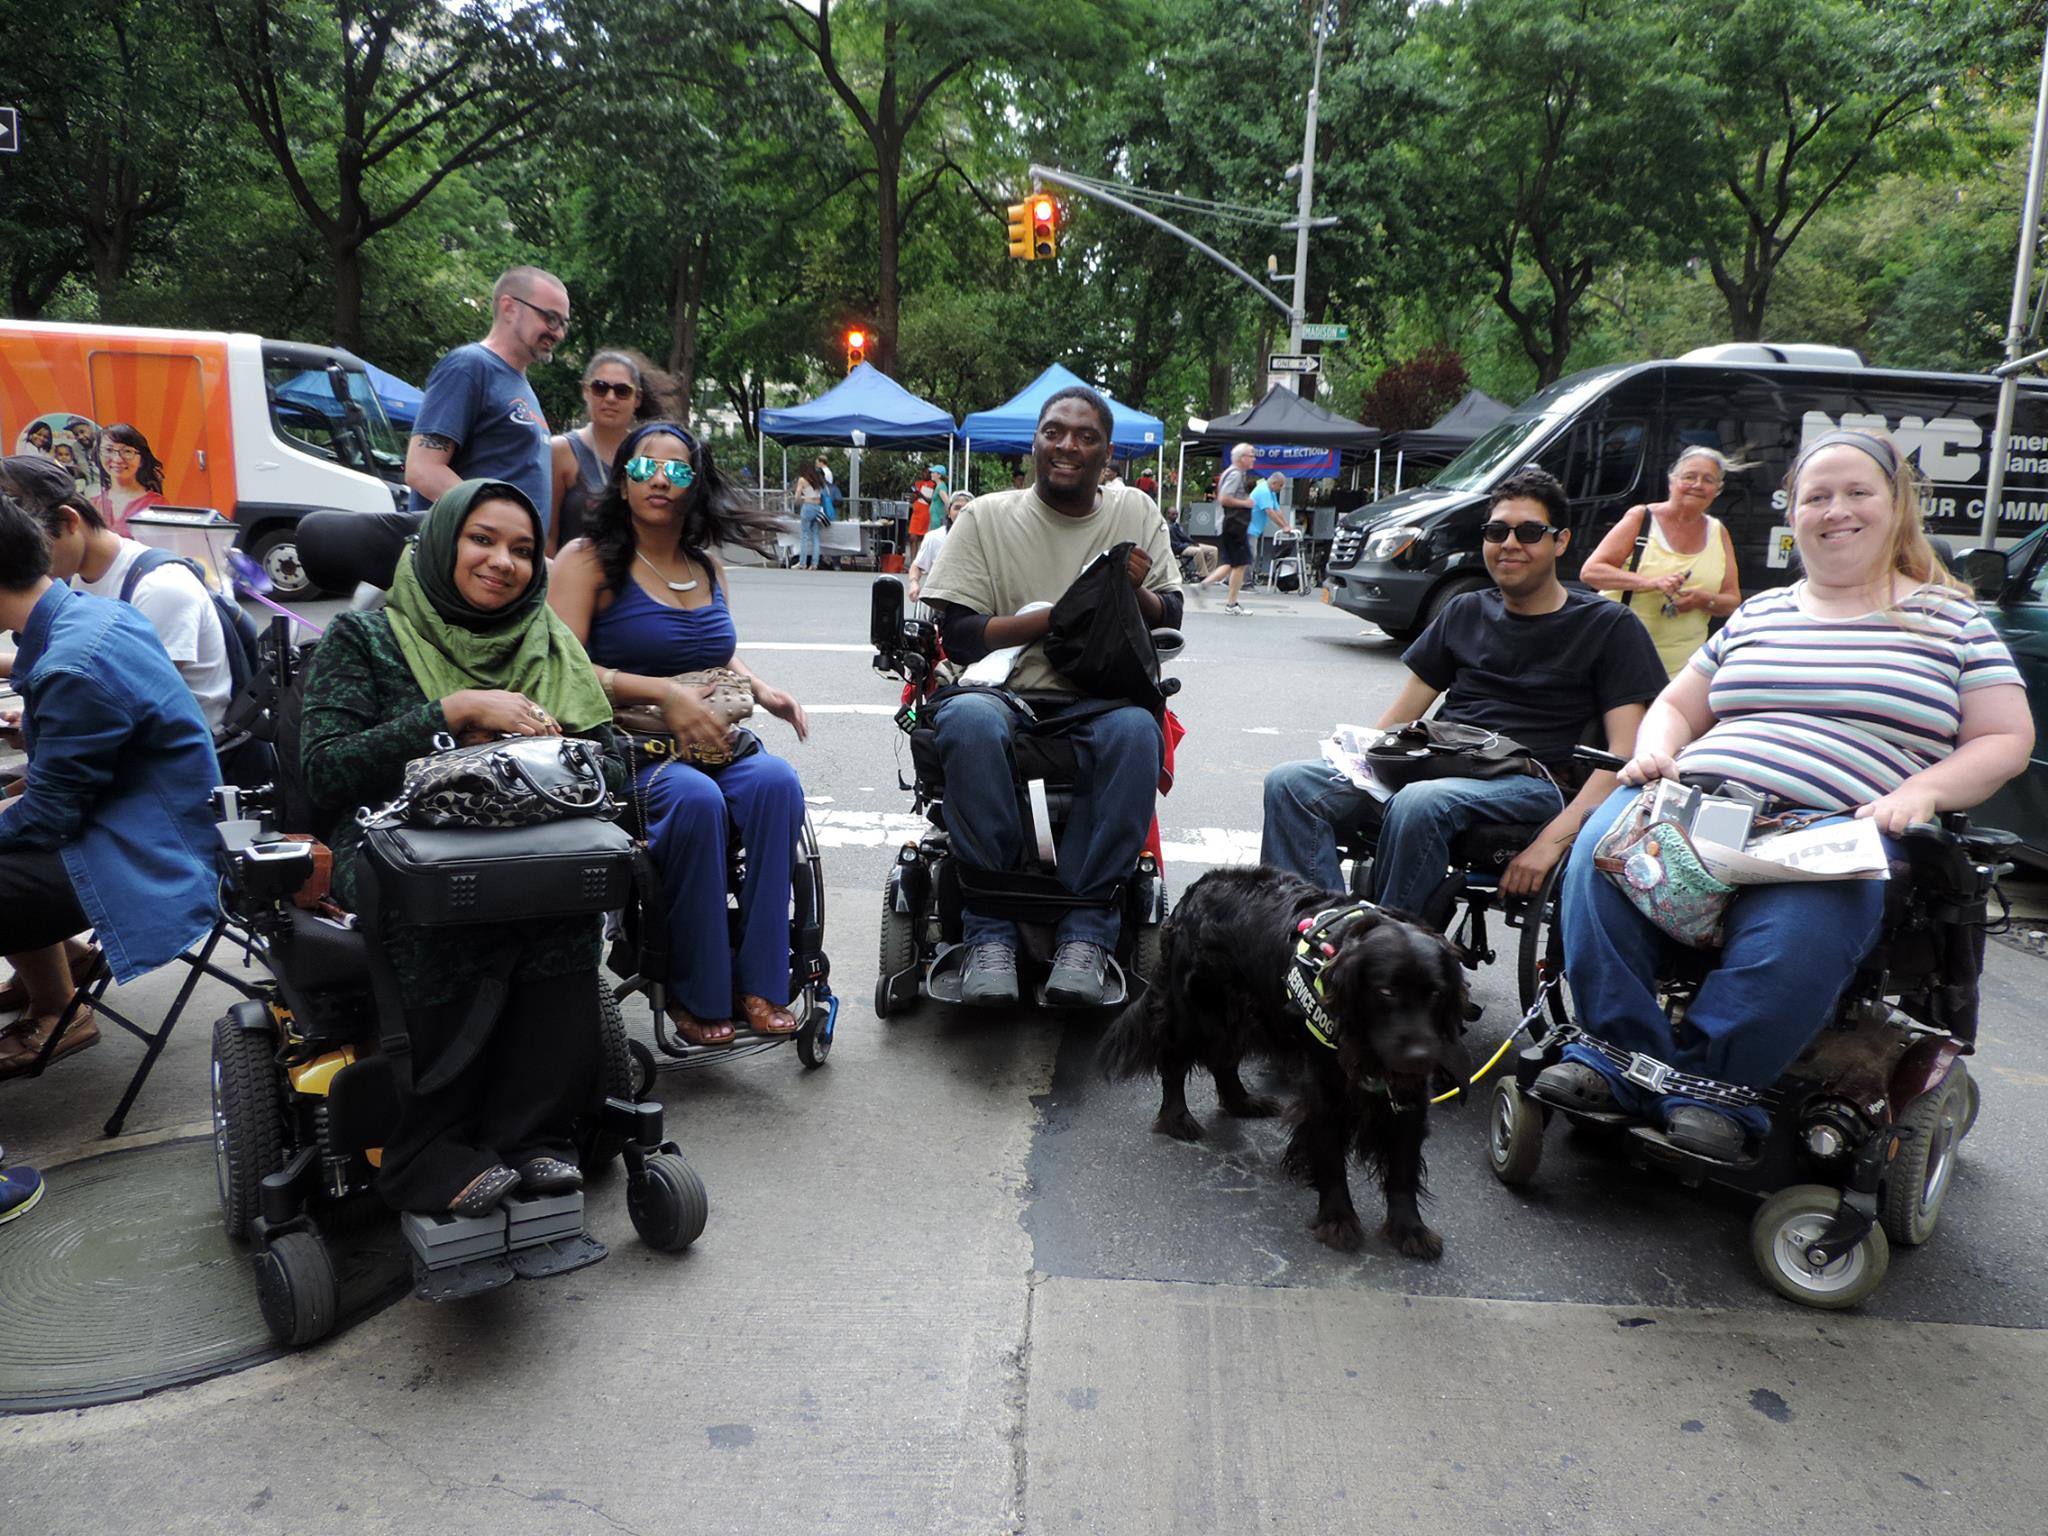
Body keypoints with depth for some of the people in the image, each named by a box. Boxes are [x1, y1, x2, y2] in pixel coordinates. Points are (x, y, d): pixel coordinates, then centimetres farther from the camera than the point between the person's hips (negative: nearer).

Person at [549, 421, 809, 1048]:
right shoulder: (589, 560, -1)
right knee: (694, 797, -35)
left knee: (776, 779, -27)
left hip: (713, 742, 5)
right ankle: (695, 996, -20)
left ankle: (760, 983, -23)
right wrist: (662, 692, -21)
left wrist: (762, 689, 11)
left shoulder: (708, 568, 17)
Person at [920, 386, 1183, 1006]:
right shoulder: (988, 516, 7)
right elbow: (959, 635, -3)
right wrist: (1057, 616, -12)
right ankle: (989, 931, -28)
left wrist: (1135, 593, -9)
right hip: (1008, 694, -1)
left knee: (1136, 731, -34)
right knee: (968, 721, -37)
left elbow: (1171, 621, 14)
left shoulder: (1136, 512, 15)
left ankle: (1087, 930, -27)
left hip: (1102, 703, 2)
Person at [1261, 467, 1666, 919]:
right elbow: (1401, 714, 20)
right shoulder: (1466, 613, 22)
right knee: (1290, 783, -20)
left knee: (1420, 803, -39)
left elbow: (1626, 752, -5)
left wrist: (1552, 841, -19)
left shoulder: (1609, 627, 7)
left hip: (1528, 783, -5)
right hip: (1436, 766, 5)